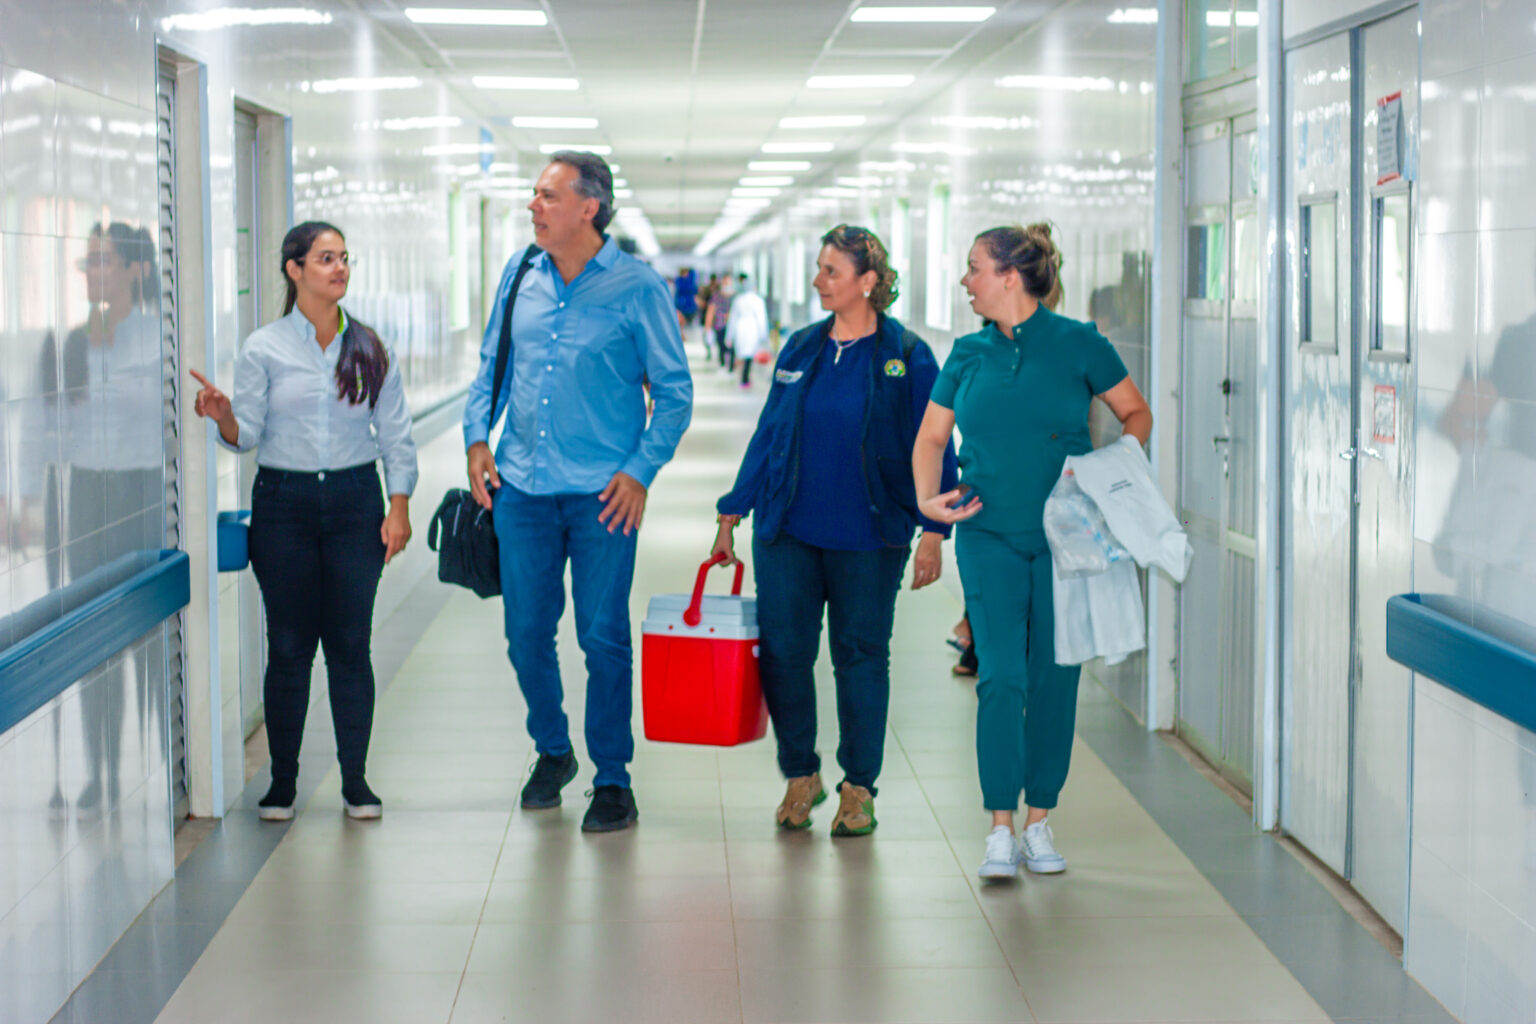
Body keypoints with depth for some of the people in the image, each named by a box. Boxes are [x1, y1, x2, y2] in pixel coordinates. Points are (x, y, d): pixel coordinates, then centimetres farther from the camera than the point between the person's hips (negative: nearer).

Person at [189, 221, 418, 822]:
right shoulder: (263, 349, 1)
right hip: (284, 503, -1)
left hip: (355, 501, 1)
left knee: (351, 643, 1)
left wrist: (399, 506, -1)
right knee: (289, 646, 1)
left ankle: (355, 778, 11)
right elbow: (247, 434, -2)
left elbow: (395, 435, 7)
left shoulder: (370, 349, 6)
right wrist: (222, 416, -23)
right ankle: (283, 780, 12)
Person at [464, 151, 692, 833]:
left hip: (602, 493, -4)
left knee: (603, 636, -1)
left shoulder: (637, 288, -5)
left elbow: (675, 392, -1)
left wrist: (642, 470, -10)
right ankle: (551, 751, 31)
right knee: (526, 633, 9)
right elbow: (491, 364, 18)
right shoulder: (521, 277, 8)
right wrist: (477, 436, 5)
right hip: (522, 487, 4)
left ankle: (612, 780, 11)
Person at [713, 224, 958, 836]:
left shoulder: (907, 358, -4)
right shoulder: (800, 350, 8)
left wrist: (934, 531, -9)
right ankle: (800, 776, 19)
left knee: (861, 655, 4)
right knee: (783, 653, 1)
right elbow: (767, 435, 13)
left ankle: (859, 788, 16)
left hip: (867, 538, -3)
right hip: (788, 532, 3)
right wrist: (731, 515, 11)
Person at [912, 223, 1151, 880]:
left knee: (1054, 677, 4)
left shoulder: (1077, 344, -3)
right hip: (989, 536, 1)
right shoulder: (969, 354, 5)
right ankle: (1001, 831, -4)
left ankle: (1039, 824, 16)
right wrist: (927, 498, -4)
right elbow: (931, 436, 13)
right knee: (1001, 677, -8)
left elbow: (1137, 414, 5)